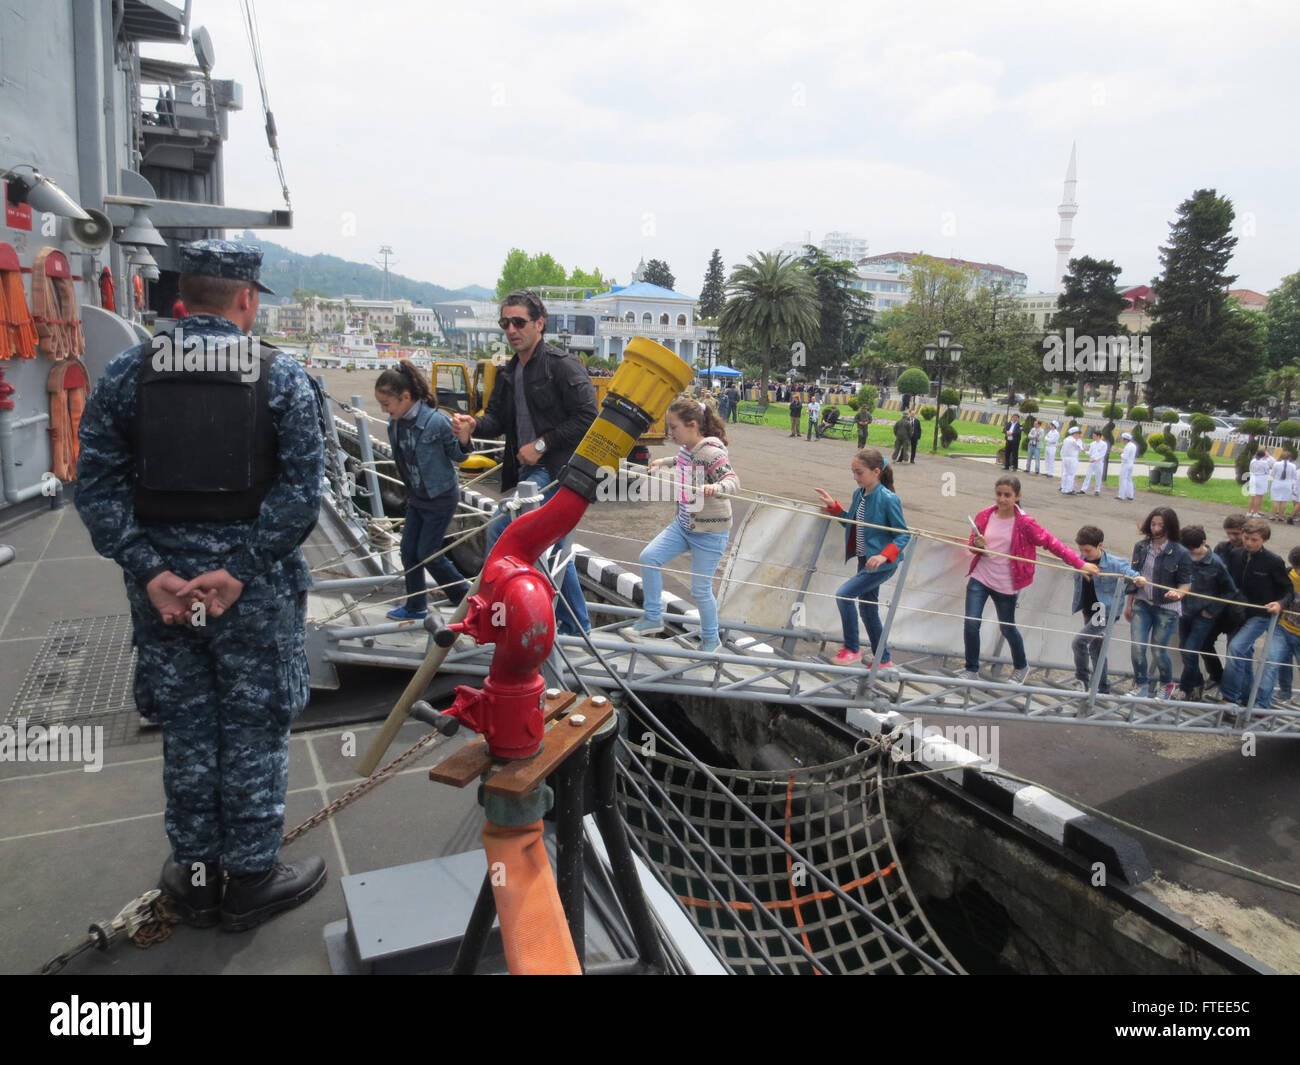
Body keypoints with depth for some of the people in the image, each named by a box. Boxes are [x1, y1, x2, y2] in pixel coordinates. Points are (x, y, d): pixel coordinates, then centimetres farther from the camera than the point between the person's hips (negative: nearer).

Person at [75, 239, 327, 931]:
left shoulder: (126, 373, 1)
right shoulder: (282, 378, -6)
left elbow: (98, 484, -4)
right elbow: (300, 488, -15)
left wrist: (150, 571, -7)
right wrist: (241, 570, -14)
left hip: (162, 585, 3)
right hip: (254, 588, -2)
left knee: (187, 730, 16)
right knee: (254, 731, 11)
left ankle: (196, 879, 30)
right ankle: (250, 880, 24)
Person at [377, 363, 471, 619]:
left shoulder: (436, 421, -25)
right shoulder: (394, 423, -4)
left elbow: (458, 456, -12)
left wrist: (463, 440, -27)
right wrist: (409, 492, 10)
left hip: (442, 497, -7)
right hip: (416, 497, 7)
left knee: (427, 553, -1)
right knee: (409, 551, 11)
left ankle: (465, 596, 18)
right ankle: (415, 607, 27)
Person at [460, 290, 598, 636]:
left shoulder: (562, 365, -11)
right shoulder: (508, 373, 14)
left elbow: (586, 417, -16)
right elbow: (498, 417, 14)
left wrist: (542, 444, -17)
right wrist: (474, 426, -9)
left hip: (555, 470, -9)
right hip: (526, 471, 9)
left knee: (500, 530, -18)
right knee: (554, 546, 16)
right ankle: (575, 625, 28)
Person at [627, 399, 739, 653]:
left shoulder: (711, 452, -22)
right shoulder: (686, 449, 2)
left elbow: (733, 479, -33)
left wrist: (716, 487, -53)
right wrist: (663, 461, 32)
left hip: (710, 531, -8)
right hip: (683, 524, 8)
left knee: (700, 589, 1)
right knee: (649, 558, -4)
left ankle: (710, 639, 25)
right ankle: (653, 618, 11)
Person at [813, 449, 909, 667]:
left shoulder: (888, 499, -20)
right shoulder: (858, 494, 3)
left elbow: (904, 535, -15)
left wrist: (884, 556, -29)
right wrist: (833, 506, 4)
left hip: (882, 564, -8)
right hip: (864, 560, 9)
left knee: (843, 594, -18)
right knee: (868, 609, 15)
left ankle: (852, 649, -1)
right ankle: (884, 660, 31)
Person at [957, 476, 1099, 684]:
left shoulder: (1024, 523, -10)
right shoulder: (984, 516, 0)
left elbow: (1051, 543, -9)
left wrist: (1080, 563, -14)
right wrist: (978, 545, -15)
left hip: (1006, 584, -2)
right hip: (979, 578, 2)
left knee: (1007, 628, 11)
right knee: (971, 623, -6)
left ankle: (1021, 667, 38)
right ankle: (972, 670, 12)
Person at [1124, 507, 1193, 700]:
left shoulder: (1180, 553, -9)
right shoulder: (1141, 547, 4)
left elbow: (1186, 583, -6)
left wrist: (1178, 593, -29)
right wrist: (1129, 603, 15)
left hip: (1166, 608, -3)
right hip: (1142, 604, 3)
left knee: (1159, 649, 2)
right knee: (1137, 646, -5)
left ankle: (1167, 685, 29)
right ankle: (1141, 685, 14)